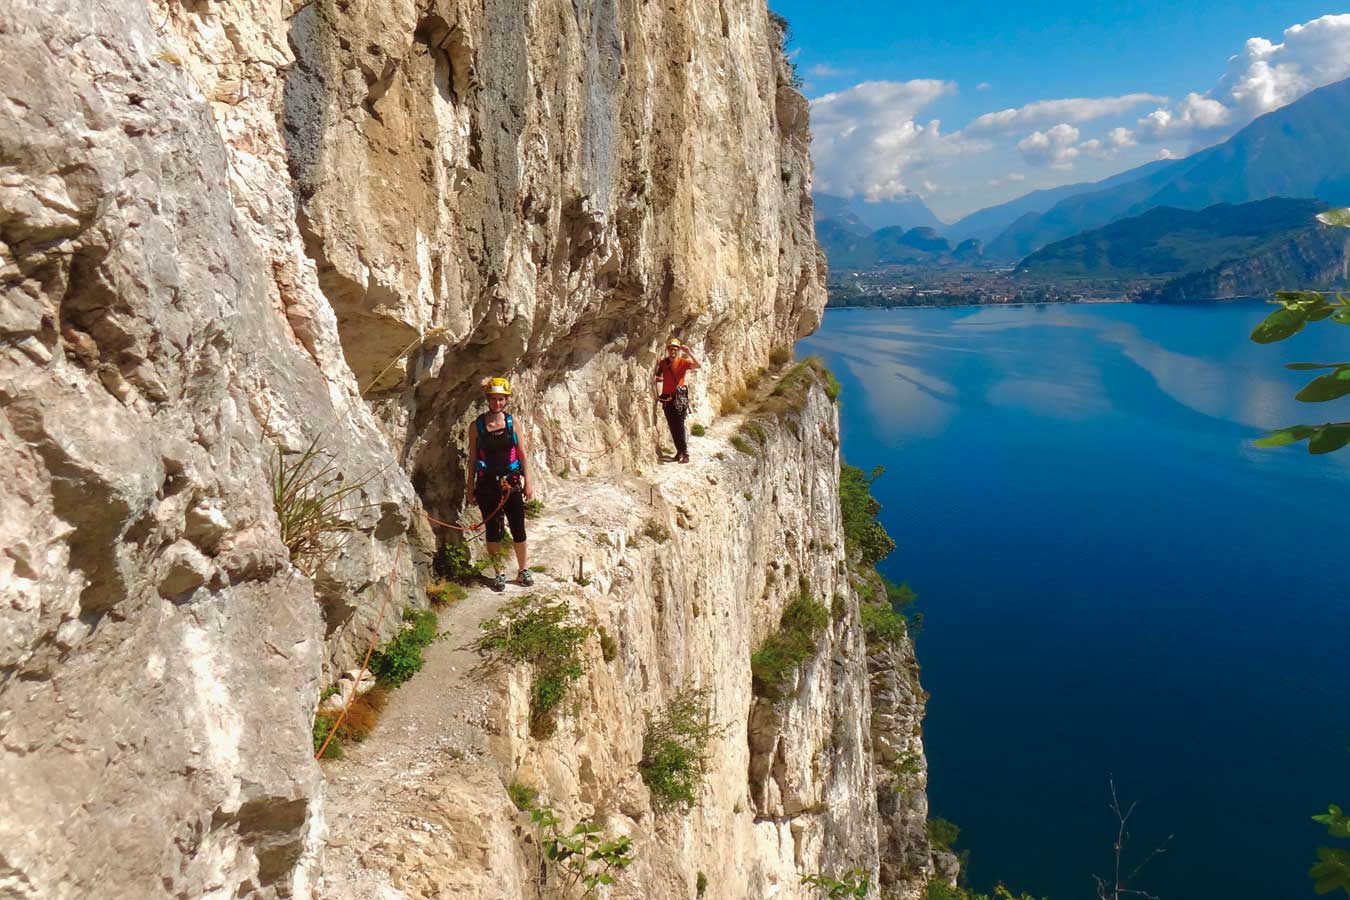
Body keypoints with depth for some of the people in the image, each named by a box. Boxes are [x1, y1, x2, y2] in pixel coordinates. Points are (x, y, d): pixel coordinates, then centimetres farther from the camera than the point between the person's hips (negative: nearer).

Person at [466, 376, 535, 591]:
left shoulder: (512, 422, 3)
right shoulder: (477, 426, 0)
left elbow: (523, 453, 5)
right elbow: (472, 458, 5)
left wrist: (528, 483, 3)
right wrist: (470, 487, 4)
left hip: (511, 482, 1)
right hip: (487, 483, -1)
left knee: (518, 528, 4)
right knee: (493, 530, 6)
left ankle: (523, 571, 20)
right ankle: (499, 574, 19)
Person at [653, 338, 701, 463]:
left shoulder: (683, 362, -5)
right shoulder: (663, 362, 7)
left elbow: (699, 365, -19)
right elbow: (658, 377, 21)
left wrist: (688, 352, -24)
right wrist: (655, 380, -2)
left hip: (679, 397, -5)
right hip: (666, 398, 5)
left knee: (679, 426, -11)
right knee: (672, 426, 7)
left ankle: (685, 453, -9)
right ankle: (679, 451, 17)